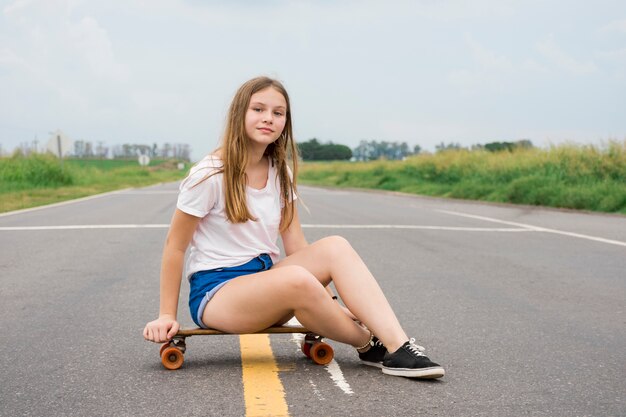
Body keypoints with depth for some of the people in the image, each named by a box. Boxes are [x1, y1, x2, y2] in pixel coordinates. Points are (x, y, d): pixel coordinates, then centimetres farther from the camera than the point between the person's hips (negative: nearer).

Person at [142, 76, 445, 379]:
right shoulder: (209, 175, -12)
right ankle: (371, 347, -14)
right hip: (215, 292, -6)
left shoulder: (280, 174, 7)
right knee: (297, 280, -36)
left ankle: (397, 346, -29)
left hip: (264, 281, 6)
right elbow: (174, 246, -6)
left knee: (335, 247, -21)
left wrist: (331, 305, -4)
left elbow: (296, 246, 6)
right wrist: (167, 316, -7)